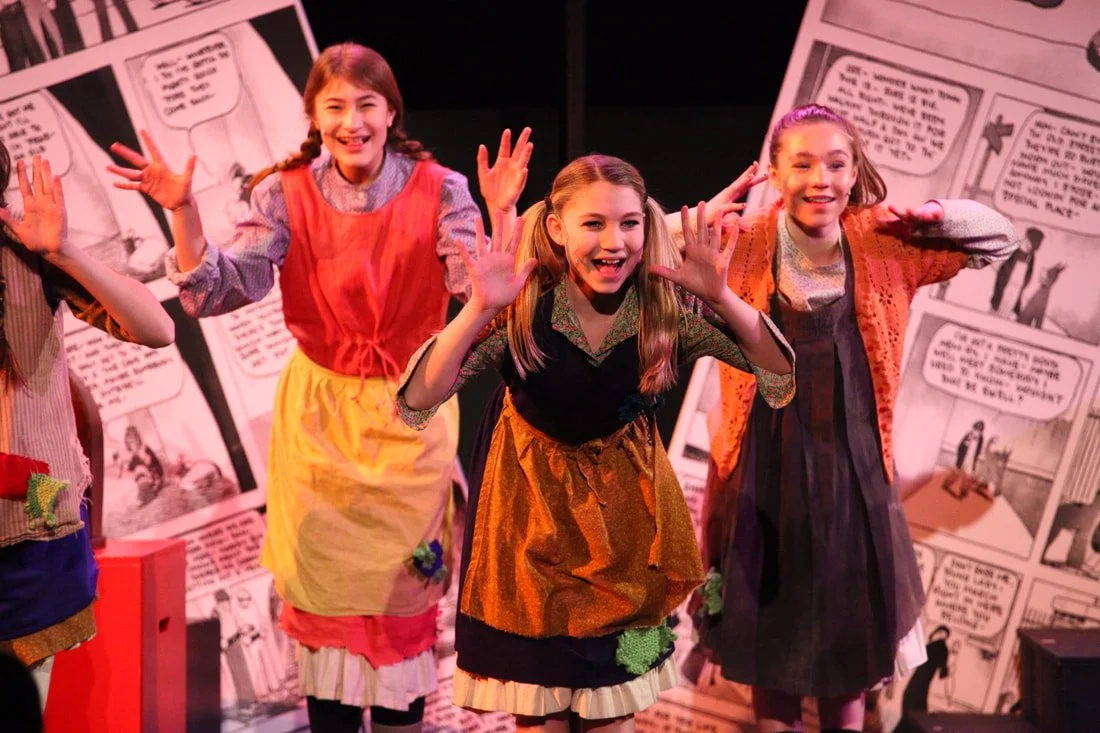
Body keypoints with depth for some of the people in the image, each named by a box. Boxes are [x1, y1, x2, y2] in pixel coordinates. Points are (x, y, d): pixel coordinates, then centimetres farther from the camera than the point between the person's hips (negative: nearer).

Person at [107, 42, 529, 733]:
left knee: (405, 579, 8)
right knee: (325, 580, 8)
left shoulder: (437, 190, -9)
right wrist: (183, 211, -26)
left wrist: (501, 213, -34)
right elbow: (222, 290, -13)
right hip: (321, 409, 1)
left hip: (412, 409, -1)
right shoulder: (286, 194, -6)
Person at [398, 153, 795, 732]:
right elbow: (417, 401, -28)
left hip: (623, 499, 2)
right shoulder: (522, 310, -23)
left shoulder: (668, 307, -17)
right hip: (533, 494, -1)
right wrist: (478, 310, -42)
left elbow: (779, 370, -15)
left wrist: (721, 297, -32)